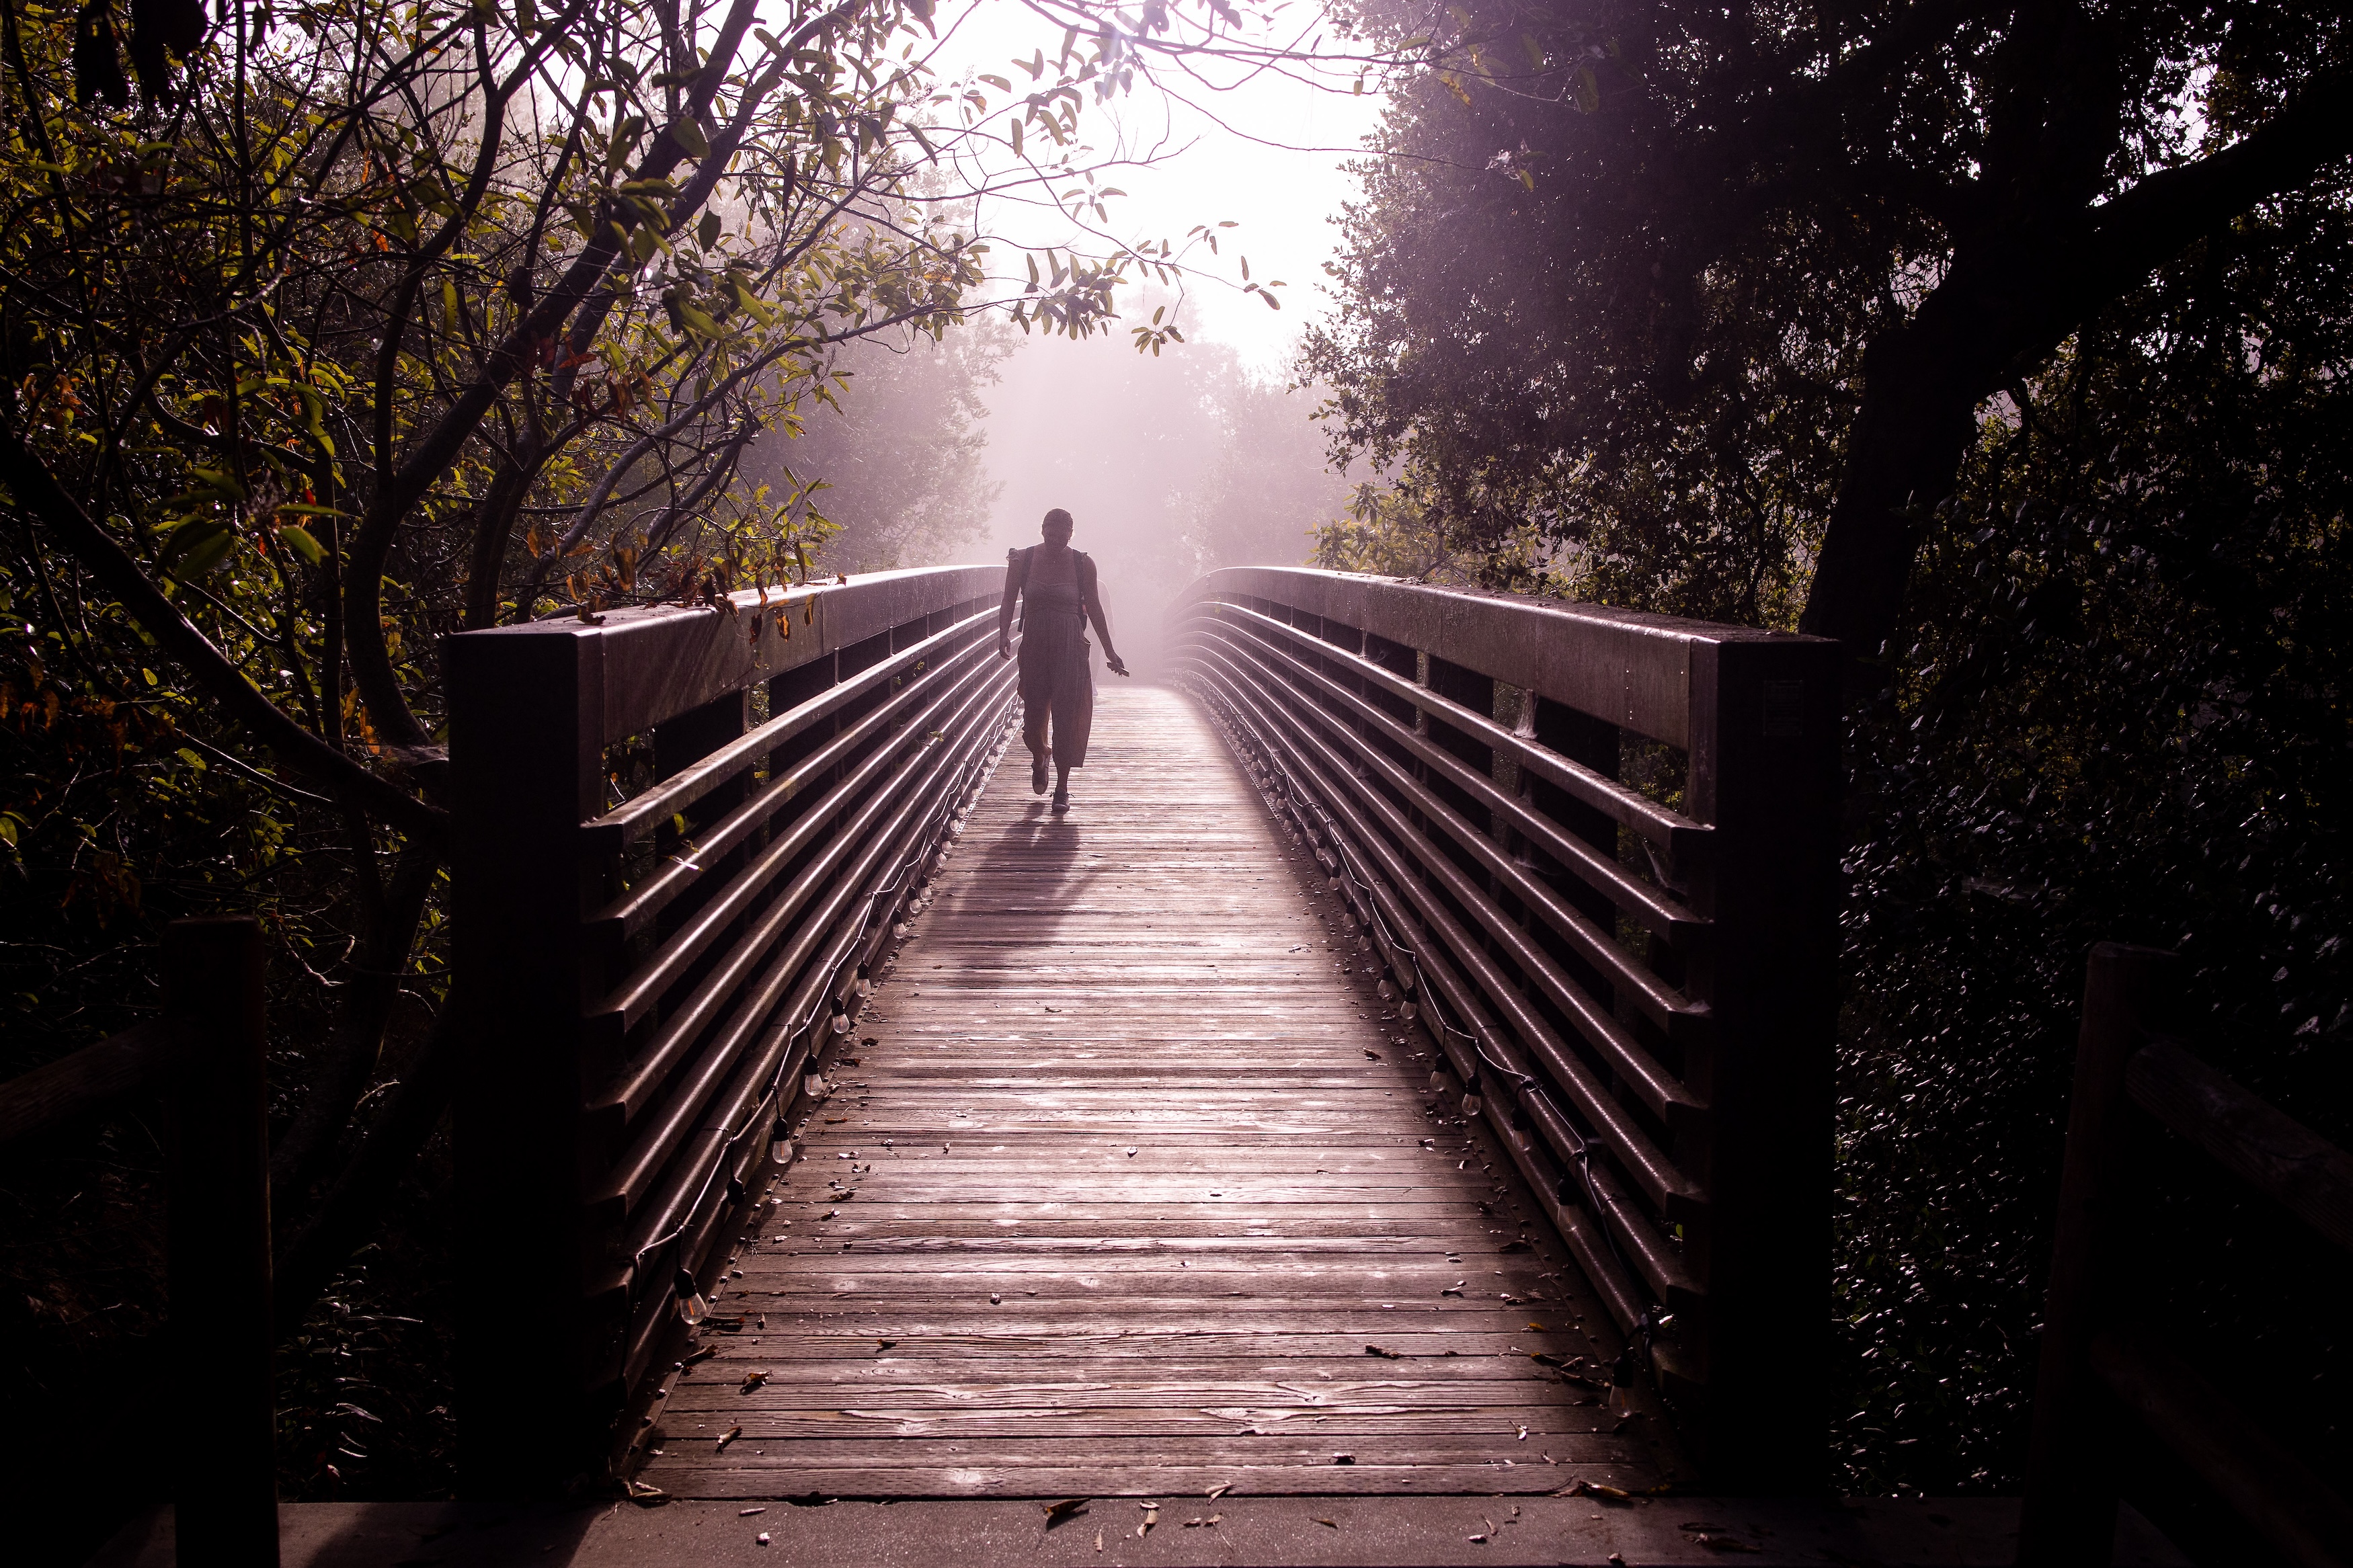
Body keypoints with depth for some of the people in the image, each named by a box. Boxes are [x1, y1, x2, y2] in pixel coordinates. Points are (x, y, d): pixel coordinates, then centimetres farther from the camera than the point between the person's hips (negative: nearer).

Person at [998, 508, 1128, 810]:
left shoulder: (1083, 564, 0)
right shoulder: (1023, 560, 0)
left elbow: (1093, 607, 7)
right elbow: (1008, 602, 0)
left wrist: (1109, 652, 9)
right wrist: (1004, 634, -18)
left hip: (1070, 647, -1)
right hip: (1034, 645, 1)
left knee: (1067, 714, -5)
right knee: (1033, 711, 2)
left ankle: (1062, 787, 5)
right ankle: (1039, 758, 37)